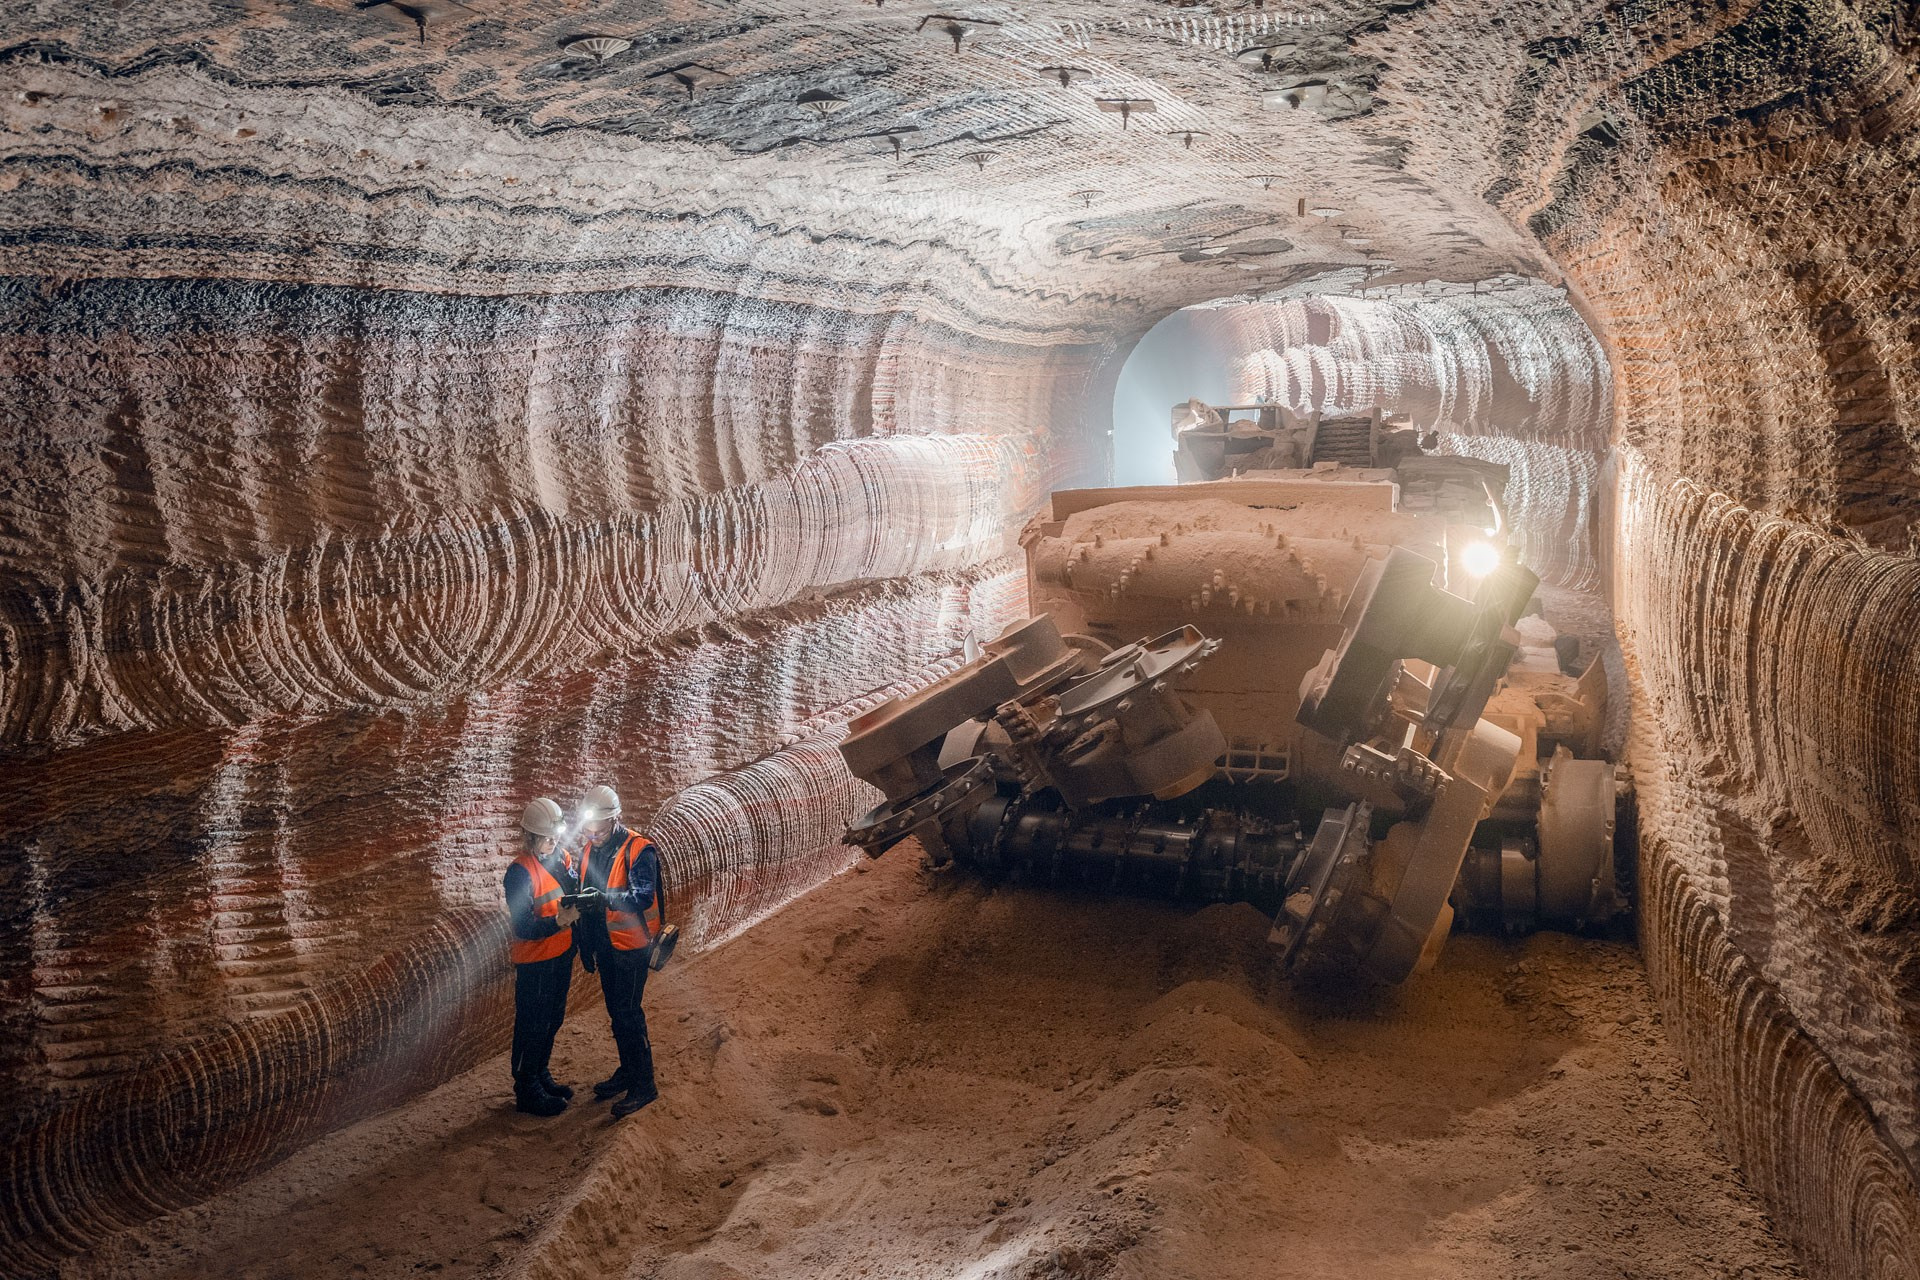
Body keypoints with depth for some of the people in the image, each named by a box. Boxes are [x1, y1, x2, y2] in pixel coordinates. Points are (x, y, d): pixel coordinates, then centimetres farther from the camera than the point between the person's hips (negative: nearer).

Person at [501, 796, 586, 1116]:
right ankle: (527, 1091, 19)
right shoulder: (520, 872, -21)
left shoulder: (563, 857, 0)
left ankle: (542, 1076, 37)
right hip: (533, 962, -7)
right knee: (532, 1027, 5)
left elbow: (575, 895, 11)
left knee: (553, 1020, 20)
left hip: (561, 955, 7)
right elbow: (522, 927, -23)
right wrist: (558, 922, -36)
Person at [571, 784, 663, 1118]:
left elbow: (643, 897, -29)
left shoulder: (638, 850, -19)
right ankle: (627, 1072, 33)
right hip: (605, 945, 8)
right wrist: (586, 946, 11)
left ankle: (644, 1085, 5)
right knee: (616, 1011, 18)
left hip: (631, 946, -8)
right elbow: (586, 893, 12)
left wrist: (603, 897, -43)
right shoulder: (592, 849, 5)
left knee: (628, 1013, -5)